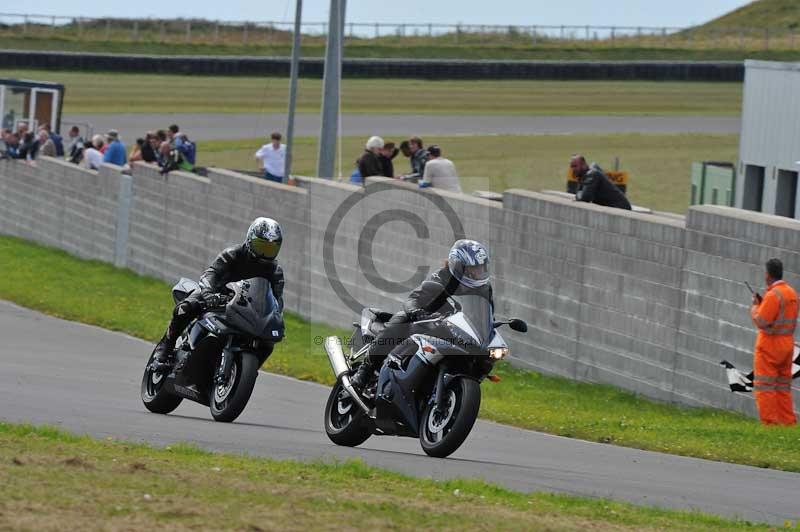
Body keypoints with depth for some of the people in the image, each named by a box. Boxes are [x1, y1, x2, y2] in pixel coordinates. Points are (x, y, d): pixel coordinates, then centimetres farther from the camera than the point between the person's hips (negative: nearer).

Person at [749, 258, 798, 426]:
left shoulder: (773, 295, -18)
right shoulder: (792, 293, 9)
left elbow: (761, 322, -20)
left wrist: (754, 306, -2)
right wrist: (762, 304, 14)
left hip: (770, 343, -8)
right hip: (787, 343, 8)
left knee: (764, 387, -4)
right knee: (783, 387, 13)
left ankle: (769, 423, -8)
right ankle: (787, 422, 11)